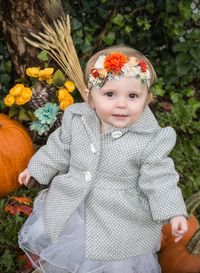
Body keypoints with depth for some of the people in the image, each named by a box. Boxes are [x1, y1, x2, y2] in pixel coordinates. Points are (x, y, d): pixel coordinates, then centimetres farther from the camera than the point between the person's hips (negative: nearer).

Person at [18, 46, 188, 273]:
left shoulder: (150, 140, -19)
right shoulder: (76, 120, -9)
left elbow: (159, 179, -13)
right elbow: (59, 149, 6)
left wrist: (174, 212, -21)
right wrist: (36, 169, 15)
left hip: (121, 219, -3)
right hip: (70, 204, 4)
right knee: (39, 236, 19)